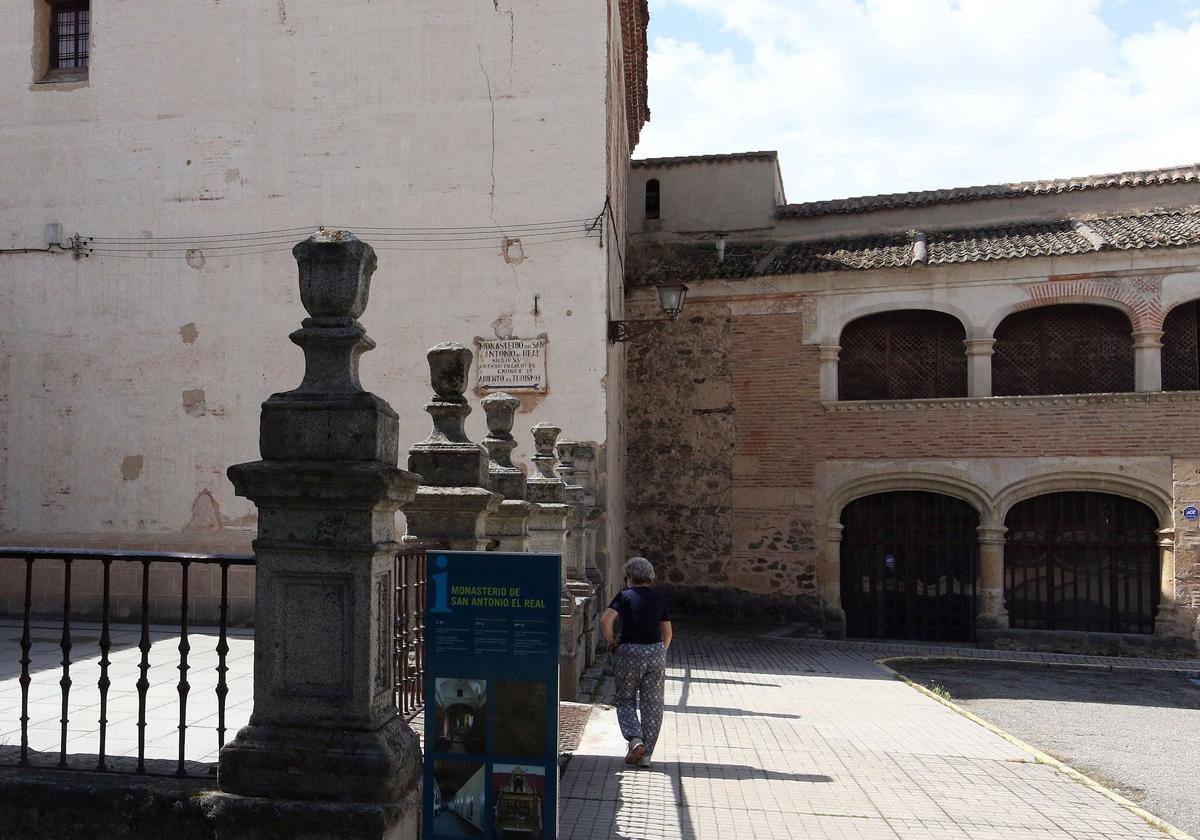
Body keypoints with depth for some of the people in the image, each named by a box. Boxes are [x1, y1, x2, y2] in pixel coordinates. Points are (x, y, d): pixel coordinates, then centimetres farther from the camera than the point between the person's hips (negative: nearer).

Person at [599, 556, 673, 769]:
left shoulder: (625, 595, -2)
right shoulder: (659, 597, 8)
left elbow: (606, 619, -16)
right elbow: (667, 632, 9)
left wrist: (611, 641, -1)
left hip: (628, 652, -2)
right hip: (655, 651, 2)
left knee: (625, 701, 13)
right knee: (652, 704, 9)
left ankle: (635, 739, -9)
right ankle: (646, 754, 11)